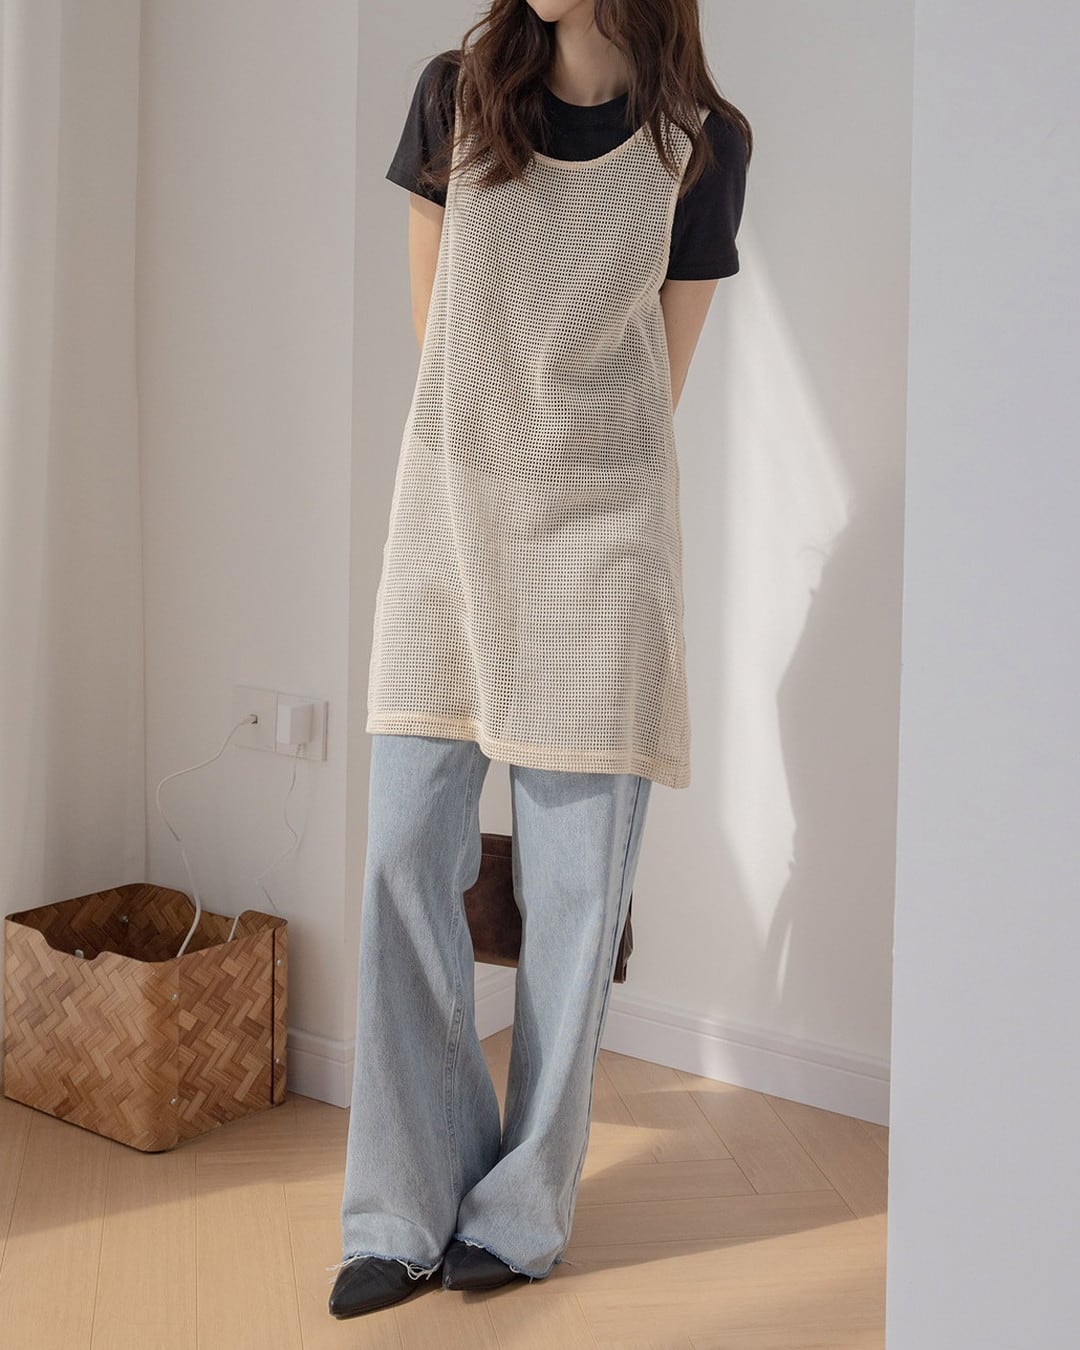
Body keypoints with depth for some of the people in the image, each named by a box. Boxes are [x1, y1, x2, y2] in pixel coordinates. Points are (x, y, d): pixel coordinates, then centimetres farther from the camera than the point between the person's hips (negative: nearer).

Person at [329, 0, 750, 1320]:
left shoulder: (700, 143, -1)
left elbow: (661, 371, 6)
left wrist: (573, 468, 9)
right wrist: (494, 435, 12)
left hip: (597, 534, -2)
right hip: (448, 508, 3)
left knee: (571, 882, 1)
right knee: (406, 855, 0)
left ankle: (522, 1211, 15)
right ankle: (410, 1210, 12)